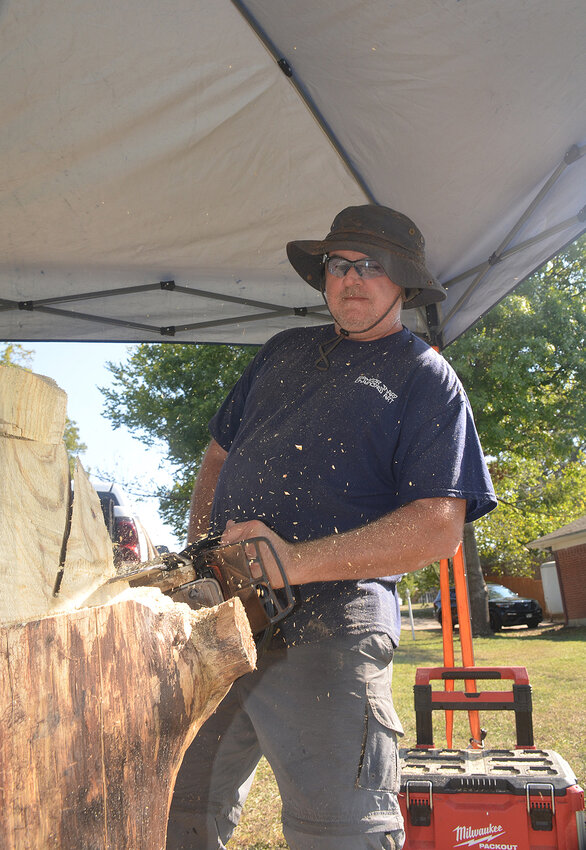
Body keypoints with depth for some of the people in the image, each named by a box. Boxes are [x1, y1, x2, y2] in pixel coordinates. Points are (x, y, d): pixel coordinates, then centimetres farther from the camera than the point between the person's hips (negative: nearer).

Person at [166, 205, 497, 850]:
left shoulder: (425, 379, 1)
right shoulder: (282, 352, 19)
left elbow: (439, 527, -11)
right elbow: (220, 455, 23)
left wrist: (299, 562, -20)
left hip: (327, 624, -5)